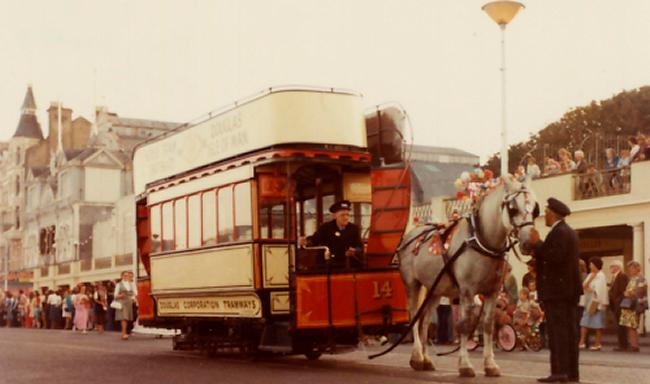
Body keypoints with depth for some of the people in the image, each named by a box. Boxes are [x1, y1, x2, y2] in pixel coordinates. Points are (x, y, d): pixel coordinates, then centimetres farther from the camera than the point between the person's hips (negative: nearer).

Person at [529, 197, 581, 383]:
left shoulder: (558, 232, -14)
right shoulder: (569, 232, 19)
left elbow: (555, 257, -24)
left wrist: (537, 244, -17)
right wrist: (539, 259, 15)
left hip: (556, 290, -10)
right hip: (568, 289, 10)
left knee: (557, 331, -9)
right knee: (569, 331, 11)